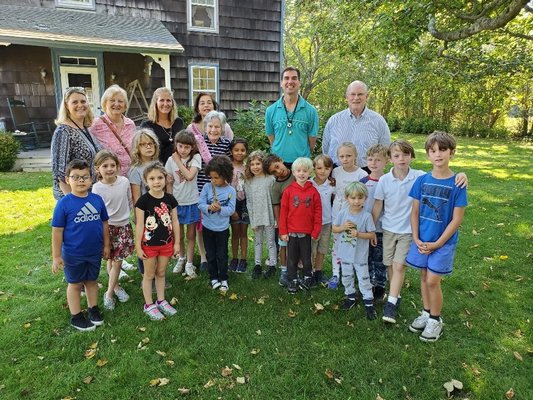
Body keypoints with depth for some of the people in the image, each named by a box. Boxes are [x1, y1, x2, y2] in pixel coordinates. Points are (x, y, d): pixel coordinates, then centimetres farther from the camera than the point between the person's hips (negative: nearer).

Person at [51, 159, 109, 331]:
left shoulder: (97, 199, -5)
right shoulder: (64, 203, -15)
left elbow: (104, 224, 5)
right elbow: (57, 230, -11)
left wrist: (106, 245, 8)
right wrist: (56, 256, -10)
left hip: (95, 252, 3)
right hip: (73, 255, -3)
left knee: (92, 281, 20)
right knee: (75, 284, 15)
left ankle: (93, 309, 38)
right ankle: (76, 316, 30)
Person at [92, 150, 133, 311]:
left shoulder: (124, 181, -7)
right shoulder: (97, 188, -12)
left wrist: (125, 216, 8)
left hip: (124, 226, 2)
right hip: (107, 227, -2)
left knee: (117, 261, 4)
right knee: (111, 260, 9)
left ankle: (109, 293, 16)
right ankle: (116, 287, 29)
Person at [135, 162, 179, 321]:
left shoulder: (170, 199, -3)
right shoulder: (143, 200, -14)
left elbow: (175, 221, 3)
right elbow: (139, 225, -12)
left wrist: (177, 242, 4)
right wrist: (138, 247, -10)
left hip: (166, 243, 3)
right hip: (149, 244, -3)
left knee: (161, 273, 18)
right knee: (149, 274, 12)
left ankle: (161, 301, 34)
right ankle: (149, 305, 26)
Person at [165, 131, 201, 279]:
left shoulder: (196, 158, -9)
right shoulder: (171, 160, -4)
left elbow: (190, 176, -24)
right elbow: (169, 183, 2)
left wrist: (178, 161, -16)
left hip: (191, 202, -1)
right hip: (176, 202, 2)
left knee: (191, 234, 9)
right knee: (179, 234, 14)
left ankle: (189, 263, 21)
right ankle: (181, 258, 36)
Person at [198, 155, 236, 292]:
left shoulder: (231, 191, -11)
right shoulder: (207, 187, -8)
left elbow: (231, 210, -14)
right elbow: (200, 204, -9)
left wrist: (220, 209, -31)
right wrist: (209, 208, -29)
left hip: (222, 228, -2)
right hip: (208, 227, 2)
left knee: (222, 255, 11)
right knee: (210, 255, 14)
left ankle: (223, 279, 26)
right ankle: (213, 278, 30)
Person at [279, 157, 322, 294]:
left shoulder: (313, 191, -4)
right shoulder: (288, 191, -5)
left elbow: (318, 212, -1)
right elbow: (283, 212, -2)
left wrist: (315, 231, -3)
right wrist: (283, 231, -3)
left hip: (307, 232, 0)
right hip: (291, 232, 0)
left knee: (306, 257, 13)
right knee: (292, 258, 12)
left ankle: (308, 277, 35)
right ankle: (292, 280, 28)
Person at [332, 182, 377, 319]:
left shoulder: (366, 216, -15)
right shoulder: (343, 213, -7)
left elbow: (372, 235, -11)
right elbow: (334, 228, 1)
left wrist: (358, 234, -25)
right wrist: (343, 227, -18)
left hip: (360, 255, -3)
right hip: (345, 253, 3)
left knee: (364, 279, 7)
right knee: (347, 277, 19)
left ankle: (369, 303, 21)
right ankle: (351, 297, 39)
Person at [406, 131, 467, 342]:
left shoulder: (457, 184, -12)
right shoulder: (422, 180, -2)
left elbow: (457, 219, -11)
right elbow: (415, 211, 3)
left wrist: (437, 244, -12)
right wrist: (416, 239, -5)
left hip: (443, 241, -3)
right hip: (422, 239, 3)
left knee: (432, 281, -1)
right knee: (424, 277, 14)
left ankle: (435, 320, 20)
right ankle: (426, 313, 33)